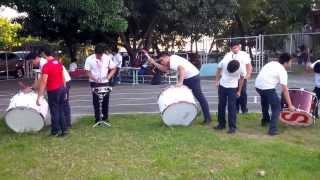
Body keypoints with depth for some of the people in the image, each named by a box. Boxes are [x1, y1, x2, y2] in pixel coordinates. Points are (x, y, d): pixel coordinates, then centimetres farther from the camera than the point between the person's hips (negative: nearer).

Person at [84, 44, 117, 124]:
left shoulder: (107, 58, -3)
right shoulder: (89, 59, -9)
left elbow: (113, 69, 3)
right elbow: (87, 71, -6)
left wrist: (109, 76, -13)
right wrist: (93, 78, -22)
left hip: (105, 82, 2)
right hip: (94, 83, -2)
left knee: (105, 101, 6)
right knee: (96, 101, 2)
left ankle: (105, 117, 20)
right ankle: (97, 119, 11)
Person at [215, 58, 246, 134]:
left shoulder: (242, 68, -22)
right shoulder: (224, 61, -21)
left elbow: (242, 78, -4)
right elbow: (219, 70, 0)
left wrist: (239, 91, 3)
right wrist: (217, 81, 0)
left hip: (232, 88, -3)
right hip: (222, 86, 3)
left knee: (231, 107, -6)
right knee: (221, 105, 10)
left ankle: (232, 127, 3)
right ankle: (221, 124, 25)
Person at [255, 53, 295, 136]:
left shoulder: (272, 63, 17)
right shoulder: (282, 71, -5)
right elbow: (285, 90, -8)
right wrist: (290, 105, -5)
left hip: (258, 85, 8)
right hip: (267, 88, -8)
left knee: (265, 102, 32)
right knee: (276, 107, 3)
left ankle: (265, 120, 51)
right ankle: (272, 129, -2)